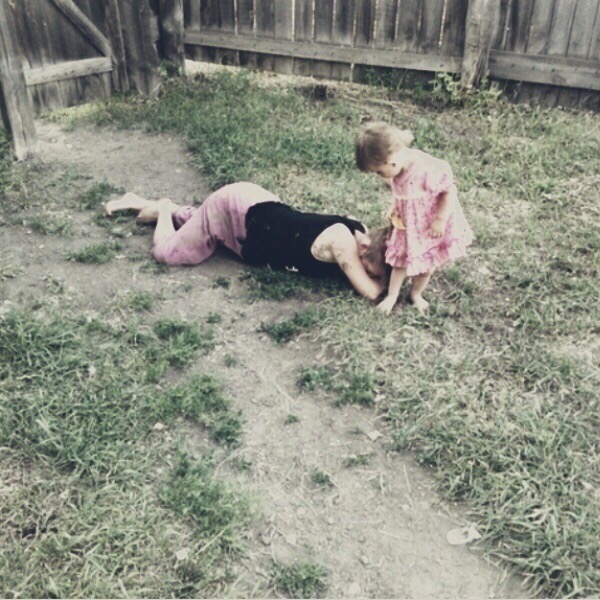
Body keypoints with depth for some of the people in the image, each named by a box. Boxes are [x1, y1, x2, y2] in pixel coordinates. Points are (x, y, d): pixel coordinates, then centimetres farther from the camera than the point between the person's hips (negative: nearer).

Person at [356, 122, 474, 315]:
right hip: (406, 225, 4)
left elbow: (450, 191, -26)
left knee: (427, 265, 15)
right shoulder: (396, 169, -14)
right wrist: (393, 209, -7)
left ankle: (416, 294, 39)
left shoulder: (429, 170, -36)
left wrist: (440, 221, -23)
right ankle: (391, 296, 32)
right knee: (401, 260, 15)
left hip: (431, 228, -4)